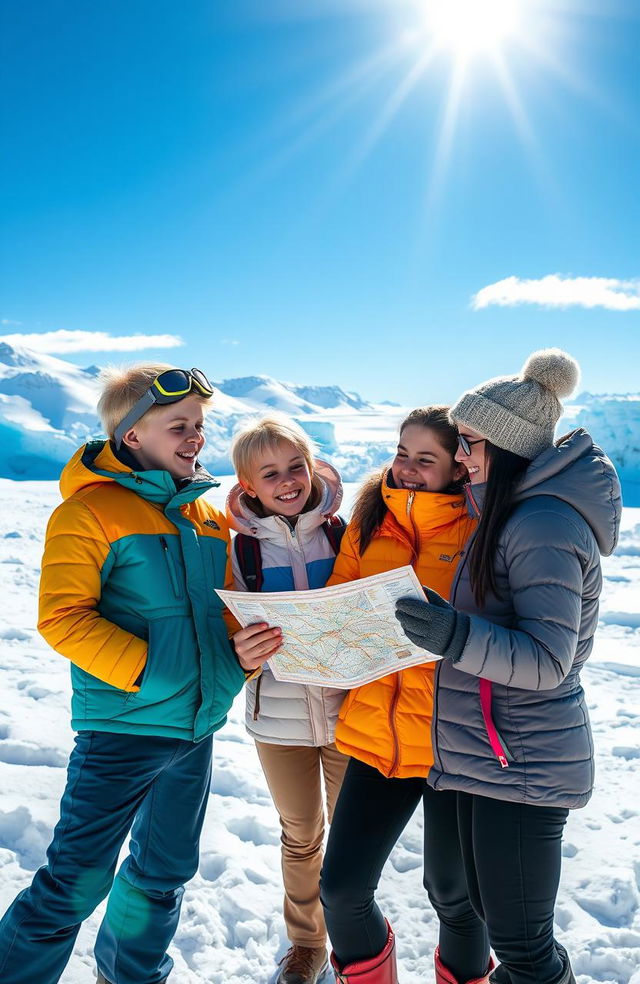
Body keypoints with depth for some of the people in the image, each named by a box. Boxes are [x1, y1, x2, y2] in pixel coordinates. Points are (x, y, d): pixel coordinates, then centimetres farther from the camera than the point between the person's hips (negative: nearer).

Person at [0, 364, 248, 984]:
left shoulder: (208, 515, 8)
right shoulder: (90, 510, -12)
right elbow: (62, 618, -17)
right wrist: (146, 669, -23)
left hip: (198, 726, 7)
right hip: (121, 728, -7)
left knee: (166, 872, 22)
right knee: (77, 880, 0)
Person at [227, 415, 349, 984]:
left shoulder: (344, 532, -8)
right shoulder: (244, 547, -6)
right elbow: (235, 633, -1)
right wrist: (242, 652, -23)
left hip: (347, 709, -1)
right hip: (280, 717, 1)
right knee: (300, 836, 19)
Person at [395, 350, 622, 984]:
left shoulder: (543, 524, -20)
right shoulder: (509, 514, 10)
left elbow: (548, 662, -25)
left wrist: (458, 636, -36)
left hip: (523, 764, -10)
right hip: (490, 756, 10)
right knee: (493, 914, 22)